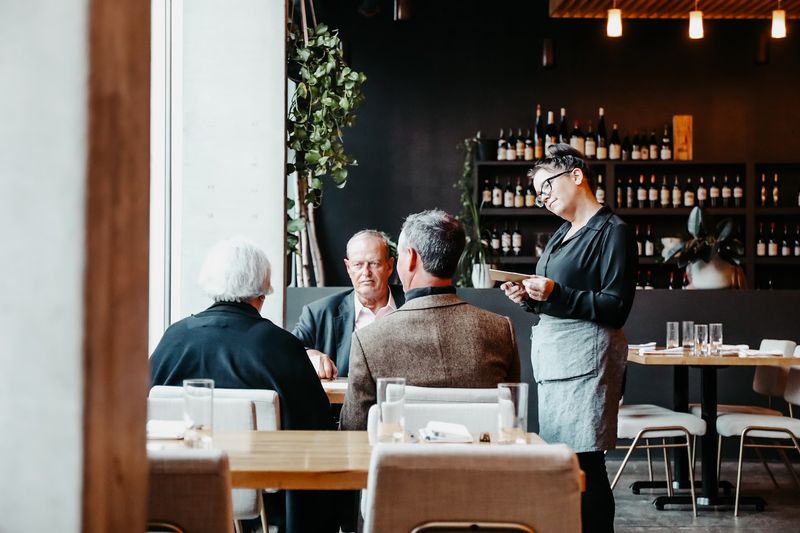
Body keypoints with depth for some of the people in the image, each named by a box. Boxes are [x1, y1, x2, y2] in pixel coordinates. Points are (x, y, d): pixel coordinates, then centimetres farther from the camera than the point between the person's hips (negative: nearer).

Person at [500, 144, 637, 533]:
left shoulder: (612, 232, -6)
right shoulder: (561, 235, 20)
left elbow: (615, 308, -13)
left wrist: (554, 293, -20)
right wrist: (529, 297, 6)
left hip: (585, 356, -9)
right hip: (552, 356, 9)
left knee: (585, 465, -9)